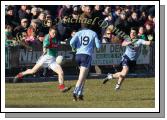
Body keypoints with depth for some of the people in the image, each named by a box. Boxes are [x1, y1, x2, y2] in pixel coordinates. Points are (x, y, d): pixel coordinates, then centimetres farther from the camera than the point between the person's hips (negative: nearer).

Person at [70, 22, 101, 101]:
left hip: (78, 55, 4)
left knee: (83, 76, 20)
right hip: (87, 55, -4)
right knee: (82, 77, -8)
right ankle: (75, 92, -25)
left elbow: (72, 42, -8)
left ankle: (80, 94, 16)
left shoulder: (79, 33, 9)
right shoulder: (93, 33, 5)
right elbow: (98, 46, 5)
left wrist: (74, 48, 13)